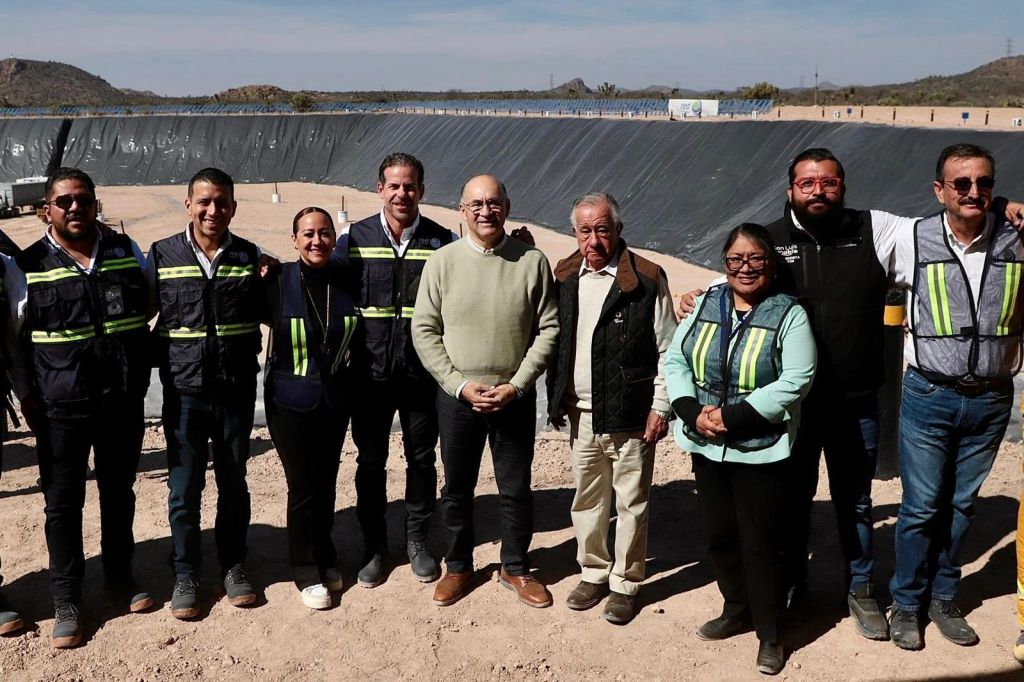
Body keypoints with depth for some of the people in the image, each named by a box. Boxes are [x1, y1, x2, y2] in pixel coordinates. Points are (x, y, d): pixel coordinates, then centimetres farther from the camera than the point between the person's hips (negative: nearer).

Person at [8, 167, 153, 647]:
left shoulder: (126, 252, 4)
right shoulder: (28, 266, -1)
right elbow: (16, 338, 2)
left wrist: (141, 376, 9)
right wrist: (26, 396, -3)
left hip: (123, 401, 3)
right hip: (61, 408, -2)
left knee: (119, 493, 15)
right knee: (63, 502, 5)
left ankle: (120, 578, 32)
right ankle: (66, 601, 17)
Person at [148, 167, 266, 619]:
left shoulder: (250, 256, 2)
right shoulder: (162, 255, 0)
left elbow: (264, 314, 10)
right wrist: (158, 362, -2)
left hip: (236, 390, 1)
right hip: (183, 391, -1)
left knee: (233, 483, 13)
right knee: (184, 488, 6)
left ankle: (233, 565, 28)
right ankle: (185, 575, 21)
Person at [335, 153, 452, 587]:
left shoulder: (441, 241, -1)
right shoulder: (355, 239, -1)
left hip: (422, 371, 0)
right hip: (371, 372, 0)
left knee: (421, 458, 11)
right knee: (370, 460, 10)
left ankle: (417, 542, 29)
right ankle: (374, 547, 25)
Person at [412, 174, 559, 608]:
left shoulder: (532, 262, -5)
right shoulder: (442, 261, -4)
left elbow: (547, 330, -3)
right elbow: (424, 331, -3)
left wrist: (516, 385, -11)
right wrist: (460, 385, -11)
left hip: (515, 396, 0)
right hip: (456, 396, 1)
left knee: (516, 489, 12)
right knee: (457, 489, 14)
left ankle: (516, 568, 31)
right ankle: (458, 567, 33)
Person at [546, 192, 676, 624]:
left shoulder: (647, 279, -9)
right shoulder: (565, 278, 6)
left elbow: (667, 349, -7)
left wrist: (661, 407, -10)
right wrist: (555, 401, 10)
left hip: (629, 416, -4)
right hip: (581, 415, 5)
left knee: (631, 503, 7)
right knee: (587, 501, 15)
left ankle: (626, 583, 22)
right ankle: (593, 573, 32)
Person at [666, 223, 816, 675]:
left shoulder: (789, 313, -9)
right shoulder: (706, 304, 5)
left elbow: (796, 380, -17)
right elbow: (674, 359, 5)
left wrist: (733, 417, -21)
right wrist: (692, 411, -11)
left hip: (760, 450, -5)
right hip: (706, 446, 5)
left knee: (760, 543, 3)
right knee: (719, 535, 16)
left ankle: (771, 633, 20)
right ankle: (737, 610, 36)